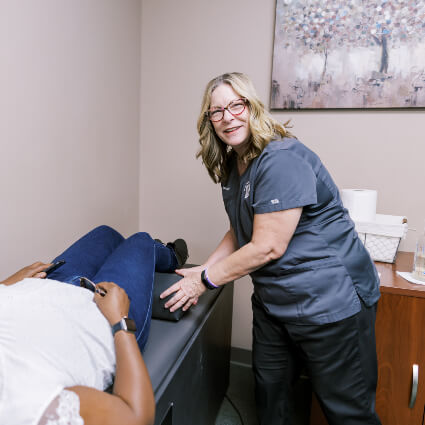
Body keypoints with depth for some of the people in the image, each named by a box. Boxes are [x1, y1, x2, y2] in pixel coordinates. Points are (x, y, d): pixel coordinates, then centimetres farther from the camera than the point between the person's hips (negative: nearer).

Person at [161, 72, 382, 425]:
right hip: (273, 300, 9)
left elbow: (268, 247, -24)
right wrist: (203, 269, 0)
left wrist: (205, 280, -13)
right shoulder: (232, 165, 7)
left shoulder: (282, 159, -22)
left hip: (330, 301, -8)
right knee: (270, 394, 22)